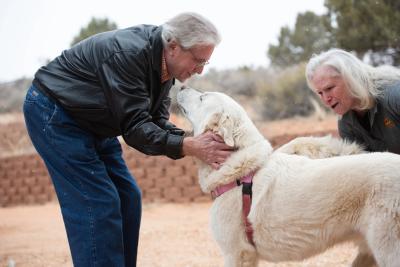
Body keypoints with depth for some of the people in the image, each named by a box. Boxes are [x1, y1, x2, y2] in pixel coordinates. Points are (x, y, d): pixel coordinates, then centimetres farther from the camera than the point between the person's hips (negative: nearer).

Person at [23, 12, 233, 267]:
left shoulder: (165, 65, -4)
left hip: (92, 125, 9)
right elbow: (135, 126, -31)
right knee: (97, 203, -15)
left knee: (127, 198, 5)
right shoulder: (128, 54, -30)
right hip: (52, 112, -9)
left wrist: (195, 141, -20)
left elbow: (157, 120, -4)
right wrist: (189, 147, -39)